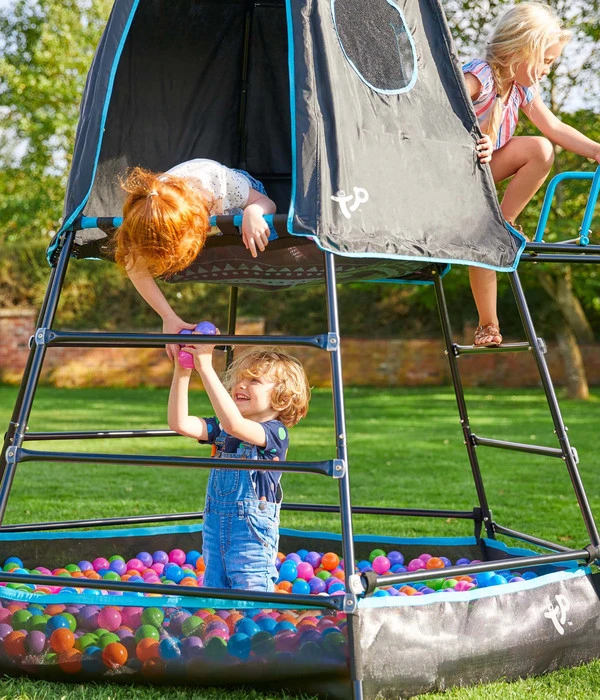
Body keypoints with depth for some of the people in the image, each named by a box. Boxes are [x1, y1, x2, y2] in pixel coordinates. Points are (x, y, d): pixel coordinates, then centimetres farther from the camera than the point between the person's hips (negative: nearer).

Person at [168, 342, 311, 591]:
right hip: (215, 529, 7)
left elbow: (233, 424, -31)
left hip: (252, 533, -7)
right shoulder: (221, 429, 9)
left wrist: (206, 368, -32)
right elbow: (180, 423, -4)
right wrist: (182, 372, -12)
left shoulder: (274, 431, -13)